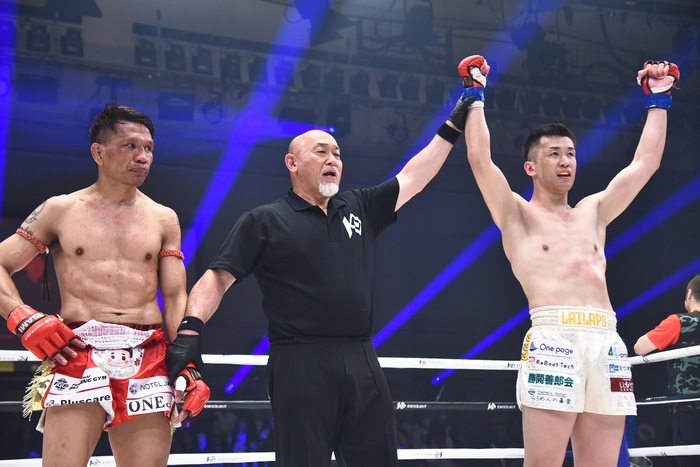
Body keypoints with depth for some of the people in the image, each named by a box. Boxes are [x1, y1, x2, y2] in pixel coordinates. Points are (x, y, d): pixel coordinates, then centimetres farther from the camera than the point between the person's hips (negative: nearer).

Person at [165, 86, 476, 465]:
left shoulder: (360, 208, 16)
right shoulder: (265, 221, 2)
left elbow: (412, 177, 20)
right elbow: (217, 278, -2)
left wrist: (452, 127, 18)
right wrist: (190, 329, -17)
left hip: (362, 362, 5)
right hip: (302, 365, -5)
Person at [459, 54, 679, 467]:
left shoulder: (593, 213, 26)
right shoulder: (516, 215, 13)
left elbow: (646, 163, 28)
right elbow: (480, 159, 1)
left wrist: (659, 99, 30)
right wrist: (476, 95, 7)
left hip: (608, 342, 5)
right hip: (553, 340, -5)